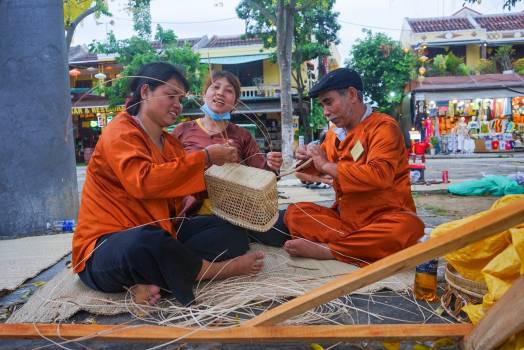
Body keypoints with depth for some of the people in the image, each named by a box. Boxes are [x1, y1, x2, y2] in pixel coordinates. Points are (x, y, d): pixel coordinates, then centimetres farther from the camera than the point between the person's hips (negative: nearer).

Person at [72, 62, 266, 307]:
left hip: (160, 234, 8)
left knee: (233, 231, -4)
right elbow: (143, 181, -27)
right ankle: (214, 270, -14)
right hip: (107, 248, -8)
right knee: (142, 242, -42)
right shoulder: (120, 132, -9)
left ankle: (152, 281, -23)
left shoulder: (171, 143, 15)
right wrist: (204, 158, -21)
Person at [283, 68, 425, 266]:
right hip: (346, 217, 5)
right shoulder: (334, 133, 8)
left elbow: (379, 176, -28)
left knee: (408, 227, -36)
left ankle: (324, 250, -26)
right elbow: (320, 170, 23)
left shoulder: (383, 127, -11)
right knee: (294, 213, -10)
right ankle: (370, 247, -24)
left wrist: (327, 165, -19)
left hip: (383, 218, -5)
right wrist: (309, 160, -2)